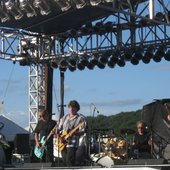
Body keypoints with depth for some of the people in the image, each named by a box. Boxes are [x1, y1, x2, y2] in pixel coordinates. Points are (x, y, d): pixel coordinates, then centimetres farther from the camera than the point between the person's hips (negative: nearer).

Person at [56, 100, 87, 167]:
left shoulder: (80, 118, -2)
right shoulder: (64, 118, 15)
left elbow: (82, 131, -8)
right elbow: (58, 129, 17)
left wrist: (74, 133, -24)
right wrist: (59, 137, 0)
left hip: (73, 144, -6)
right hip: (63, 144, 6)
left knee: (69, 161, -18)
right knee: (64, 162, 5)